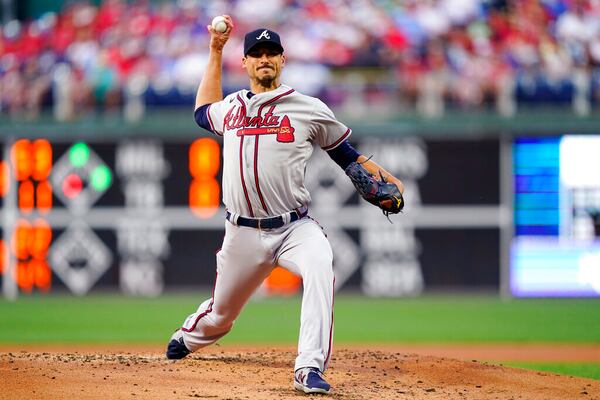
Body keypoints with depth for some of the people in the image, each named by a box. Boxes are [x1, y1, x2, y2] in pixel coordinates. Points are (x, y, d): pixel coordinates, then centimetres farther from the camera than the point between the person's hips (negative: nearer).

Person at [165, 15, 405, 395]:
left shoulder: (311, 109, 2)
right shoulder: (230, 107, 12)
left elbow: (347, 154, 10)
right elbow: (204, 111, 36)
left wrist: (384, 179, -7)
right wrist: (215, 51, 32)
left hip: (295, 228, -3)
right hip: (243, 233, 3)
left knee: (321, 265, -35)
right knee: (220, 314, 12)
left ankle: (310, 368, -39)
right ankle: (186, 339, 50)